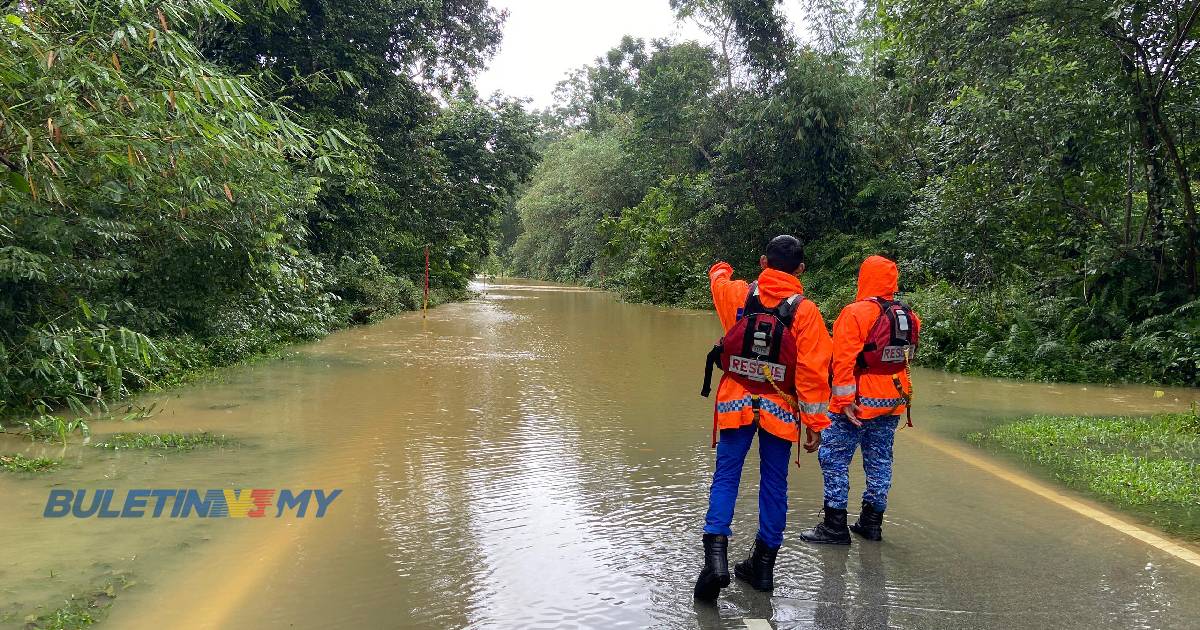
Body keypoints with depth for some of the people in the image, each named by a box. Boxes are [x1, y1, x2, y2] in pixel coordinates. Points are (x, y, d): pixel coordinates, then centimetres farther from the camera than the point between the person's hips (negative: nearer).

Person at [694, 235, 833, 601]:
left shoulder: (737, 294, -3)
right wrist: (815, 422, -6)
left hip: (737, 403, 1)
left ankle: (716, 555, -10)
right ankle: (763, 564, 19)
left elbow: (719, 280, 22)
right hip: (780, 409, -1)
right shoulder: (805, 310, -10)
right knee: (774, 484, 10)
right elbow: (813, 371, -13)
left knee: (726, 478, 5)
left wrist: (721, 270, 47)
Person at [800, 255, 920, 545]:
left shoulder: (855, 313, -14)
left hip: (860, 402, -7)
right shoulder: (908, 317, 5)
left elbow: (844, 360, -19)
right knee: (879, 461, 15)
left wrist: (845, 400, -18)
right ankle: (872, 521, 24)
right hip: (893, 402, 7)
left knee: (834, 458, 1)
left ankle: (835, 526, 2)